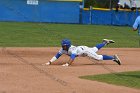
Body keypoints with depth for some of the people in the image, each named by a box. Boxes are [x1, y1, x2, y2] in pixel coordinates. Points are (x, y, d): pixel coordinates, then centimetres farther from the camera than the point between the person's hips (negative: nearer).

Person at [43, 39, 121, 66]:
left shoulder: (72, 49, -42)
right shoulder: (63, 50, -21)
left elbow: (72, 57, -58)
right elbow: (57, 56, -23)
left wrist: (67, 64, -72)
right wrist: (50, 62, -35)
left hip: (85, 50, -7)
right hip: (81, 49, 7)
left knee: (98, 57, -9)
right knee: (95, 49, 30)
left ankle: (113, 57, 1)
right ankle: (105, 43, 52)